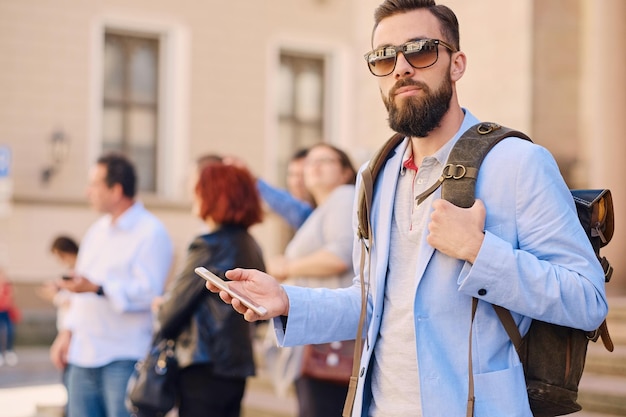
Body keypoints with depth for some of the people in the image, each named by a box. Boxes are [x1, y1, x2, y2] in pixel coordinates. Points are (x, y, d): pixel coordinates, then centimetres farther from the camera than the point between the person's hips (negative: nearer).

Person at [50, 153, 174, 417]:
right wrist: (67, 331, 14)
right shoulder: (97, 231, 17)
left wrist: (98, 288, -29)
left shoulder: (151, 233, -10)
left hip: (125, 358, -8)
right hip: (83, 355, 8)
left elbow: (149, 291, -20)